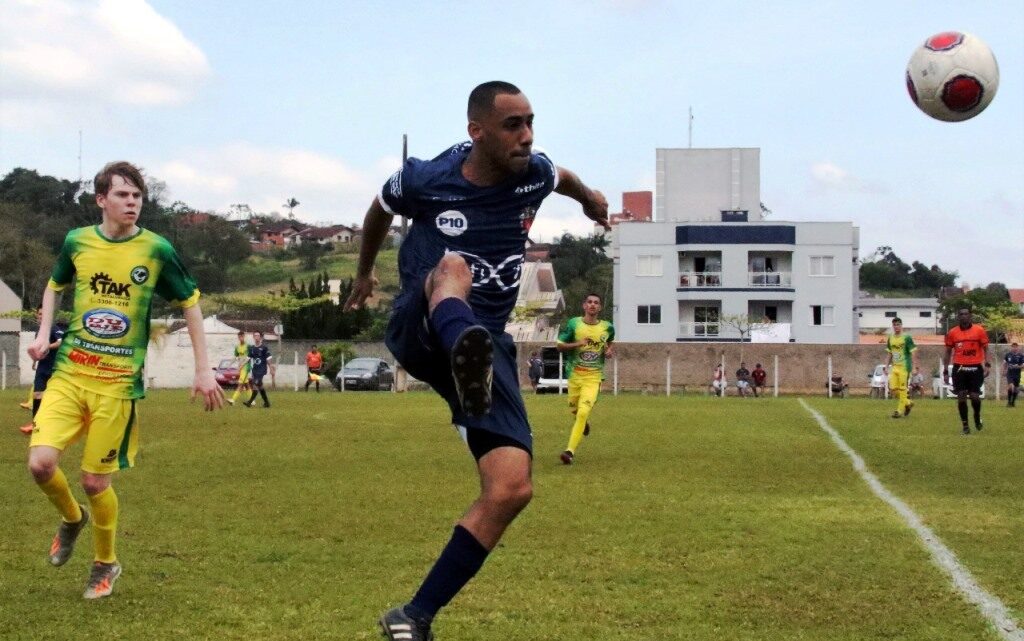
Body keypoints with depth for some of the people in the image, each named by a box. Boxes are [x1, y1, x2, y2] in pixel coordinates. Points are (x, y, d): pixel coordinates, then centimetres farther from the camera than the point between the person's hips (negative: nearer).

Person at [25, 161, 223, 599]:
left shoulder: (156, 250, -5)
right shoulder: (77, 241, 2)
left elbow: (190, 304, 5)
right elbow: (55, 285, 22)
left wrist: (204, 370, 2)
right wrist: (43, 334, 7)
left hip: (118, 382, -2)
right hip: (69, 372, 2)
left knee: (95, 481, -2)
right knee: (41, 462, -13)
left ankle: (105, 564, 25)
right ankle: (72, 518, 22)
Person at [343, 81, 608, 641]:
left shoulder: (534, 173, 0)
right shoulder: (424, 180, -7)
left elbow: (565, 179, 27)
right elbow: (379, 211, 17)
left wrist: (590, 200, 48)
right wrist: (364, 273, 33)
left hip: (485, 343, 3)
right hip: (419, 331, -3)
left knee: (512, 488, -13)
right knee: (453, 267, -38)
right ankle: (468, 357, -76)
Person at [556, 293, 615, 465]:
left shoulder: (607, 327, 0)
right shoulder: (573, 324, -5)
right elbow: (559, 345, -2)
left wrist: (610, 350, -1)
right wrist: (577, 344, -19)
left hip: (593, 378, -1)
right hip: (575, 375, 1)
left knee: (583, 412, -16)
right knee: (575, 409, 15)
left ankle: (570, 451, -16)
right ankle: (585, 423, 53)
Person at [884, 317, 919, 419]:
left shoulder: (907, 338, -7)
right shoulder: (890, 338, 10)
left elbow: (913, 353, -7)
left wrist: (915, 367, -11)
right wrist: (887, 366, 15)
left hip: (904, 367, -6)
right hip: (894, 367, 6)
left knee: (902, 389, -5)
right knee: (893, 388, 2)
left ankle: (900, 411, 1)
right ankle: (908, 403, 22)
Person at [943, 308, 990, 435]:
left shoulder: (979, 330, 1)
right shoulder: (952, 333, 5)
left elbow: (985, 348, 2)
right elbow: (948, 352, 12)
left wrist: (987, 364, -11)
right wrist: (946, 372, 10)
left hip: (975, 368, -1)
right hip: (959, 368, 1)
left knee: (975, 396, -3)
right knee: (961, 397, -2)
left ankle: (977, 417, 26)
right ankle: (964, 424, 9)